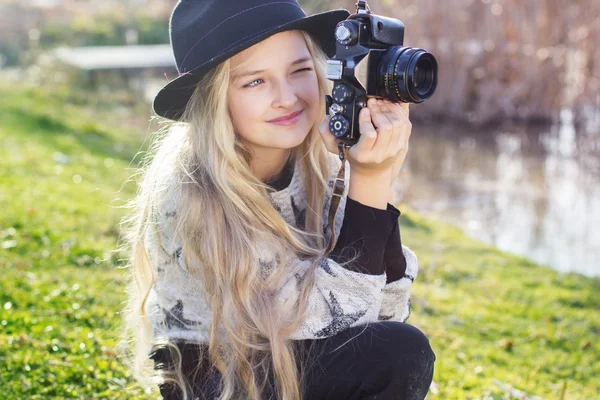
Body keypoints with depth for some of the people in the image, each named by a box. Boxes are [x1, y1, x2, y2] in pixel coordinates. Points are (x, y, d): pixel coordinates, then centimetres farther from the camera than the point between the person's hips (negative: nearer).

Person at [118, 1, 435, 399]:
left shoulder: (322, 160, -12)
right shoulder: (186, 195, -28)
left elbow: (387, 311, -16)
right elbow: (338, 315, -28)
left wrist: (378, 179, -27)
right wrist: (370, 180, -34)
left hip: (290, 352, 6)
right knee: (402, 355, -24)